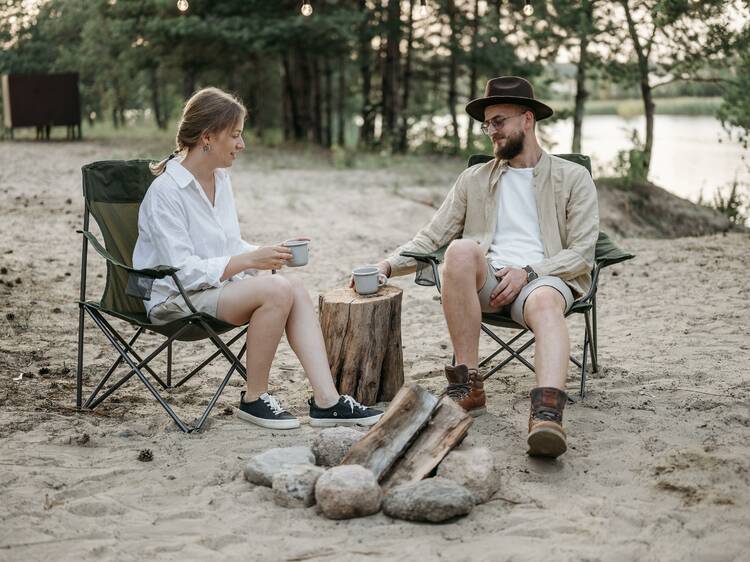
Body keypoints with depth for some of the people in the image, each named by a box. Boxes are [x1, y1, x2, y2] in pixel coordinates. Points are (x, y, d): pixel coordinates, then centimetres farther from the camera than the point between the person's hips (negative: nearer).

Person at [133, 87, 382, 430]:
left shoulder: (220, 178, 9)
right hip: (175, 299, -8)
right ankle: (254, 399, -12)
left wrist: (268, 253, -3)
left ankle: (326, 401, -22)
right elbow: (183, 270, -21)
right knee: (278, 290, -27)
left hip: (220, 285, 8)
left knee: (295, 289, -19)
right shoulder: (166, 191, -17)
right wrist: (249, 261, -24)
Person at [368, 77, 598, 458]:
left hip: (542, 279, -2)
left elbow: (582, 252, 4)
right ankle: (467, 383, -27)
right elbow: (431, 238, 17)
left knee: (545, 303, -39)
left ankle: (546, 415, -62)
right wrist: (390, 264, -2)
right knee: (462, 249, -33)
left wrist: (528, 272, -12)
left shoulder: (573, 178, 14)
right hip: (485, 280, 2)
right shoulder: (474, 179, 22)